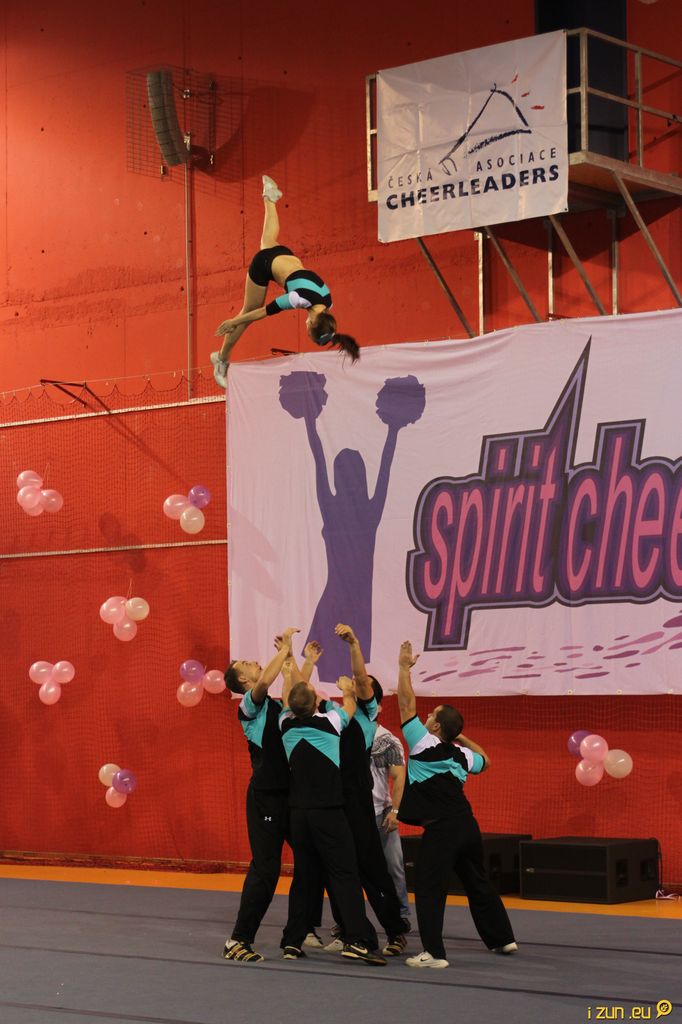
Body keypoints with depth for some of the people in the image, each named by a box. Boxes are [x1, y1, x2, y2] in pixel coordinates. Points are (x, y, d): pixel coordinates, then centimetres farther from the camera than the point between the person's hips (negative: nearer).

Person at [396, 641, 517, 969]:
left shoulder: (424, 744, -8)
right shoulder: (461, 755, 10)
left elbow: (406, 704, -5)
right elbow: (484, 761, 33)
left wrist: (404, 666, 3)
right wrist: (462, 737, 30)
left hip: (442, 830, -7)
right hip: (467, 825, 7)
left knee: (429, 889, -5)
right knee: (478, 883, 21)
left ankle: (433, 952, -13)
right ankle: (502, 938, 32)